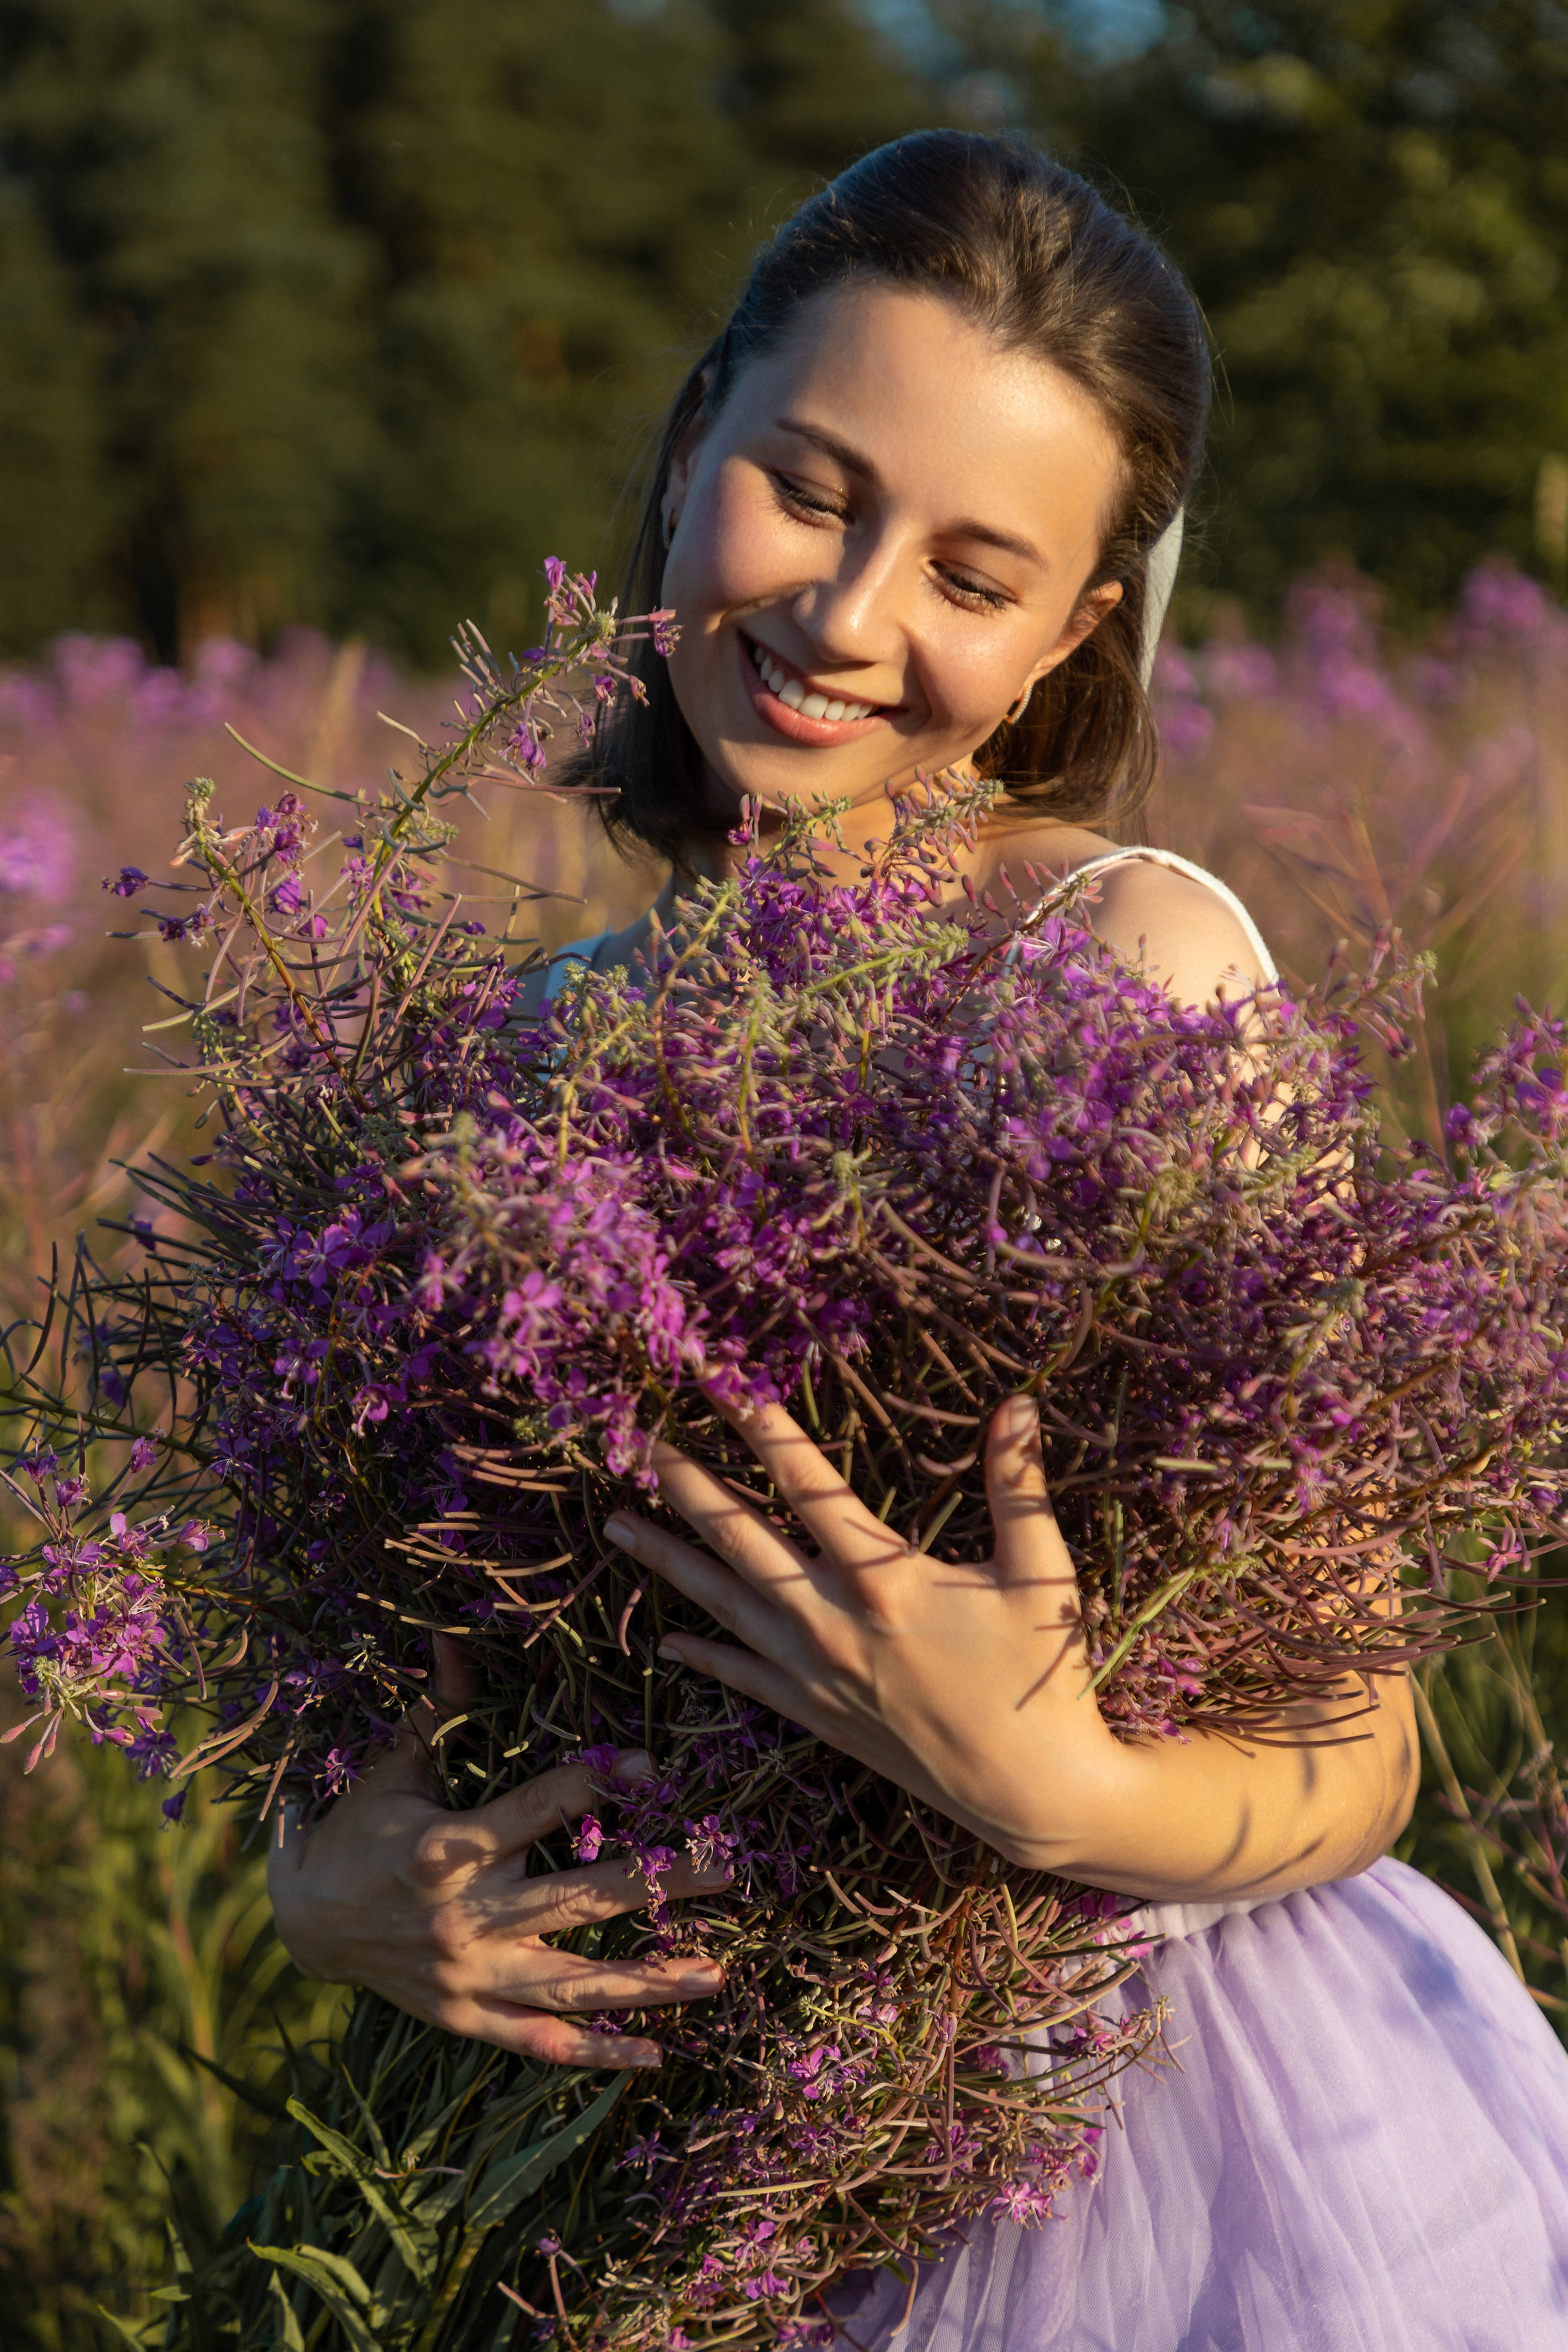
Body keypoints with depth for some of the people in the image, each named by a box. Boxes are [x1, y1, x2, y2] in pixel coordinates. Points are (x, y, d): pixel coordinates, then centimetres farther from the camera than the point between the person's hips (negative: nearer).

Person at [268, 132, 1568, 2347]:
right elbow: (422, 1625, 6)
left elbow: (1354, 1757, -15)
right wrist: (327, 1879, -15)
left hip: (1216, 2144, -5)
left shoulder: (1139, 956, -17)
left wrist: (1062, 1794, -34)